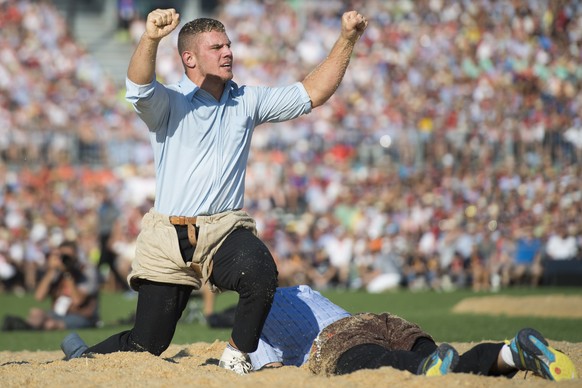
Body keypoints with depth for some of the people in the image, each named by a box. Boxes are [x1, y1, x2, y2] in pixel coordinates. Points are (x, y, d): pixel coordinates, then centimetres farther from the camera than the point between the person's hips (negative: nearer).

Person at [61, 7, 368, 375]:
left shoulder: (247, 101, 13)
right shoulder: (168, 103, -1)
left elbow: (313, 93, 11)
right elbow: (140, 85, -24)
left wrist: (347, 40, -1)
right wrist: (151, 39, -45)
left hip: (226, 231, 3)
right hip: (170, 238, -2)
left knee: (262, 275, -33)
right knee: (146, 345, -1)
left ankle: (237, 358, -10)